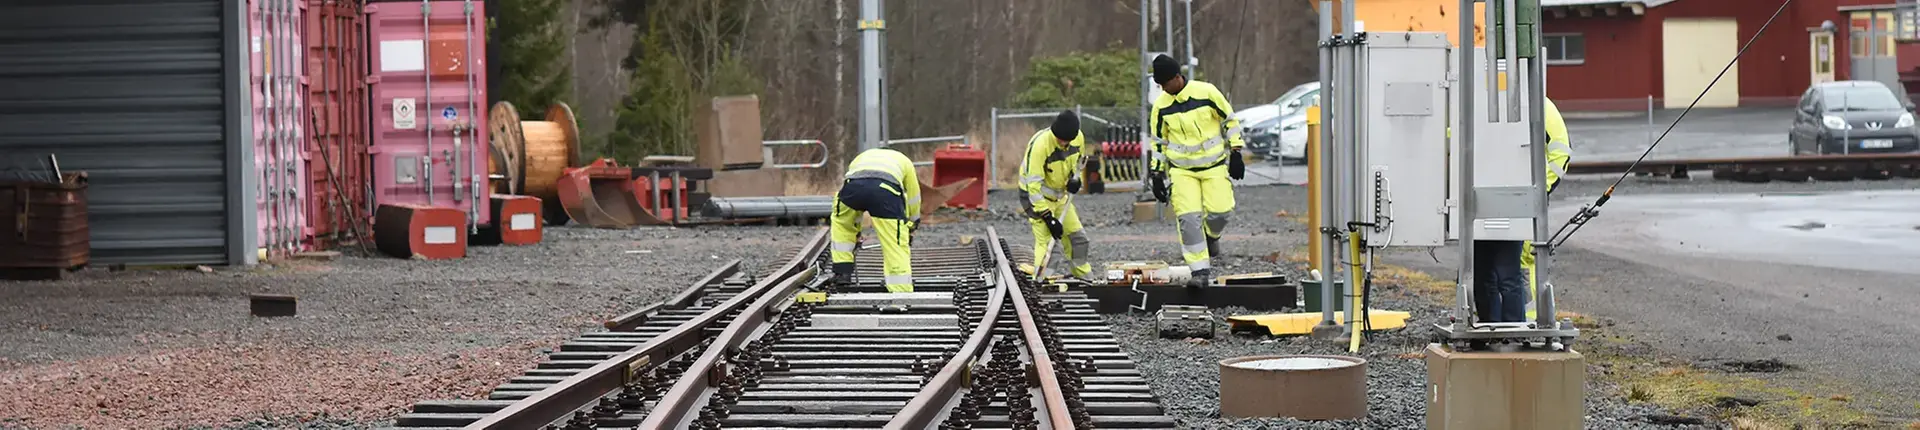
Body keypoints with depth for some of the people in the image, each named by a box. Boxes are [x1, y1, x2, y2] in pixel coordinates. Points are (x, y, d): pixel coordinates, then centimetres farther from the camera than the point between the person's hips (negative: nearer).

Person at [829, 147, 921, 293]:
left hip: (853, 185, 2)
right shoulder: (903, 160, 41)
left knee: (840, 221, 33)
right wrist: (910, 230, 57)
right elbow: (913, 197, 44)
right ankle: (902, 293, -2)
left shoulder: (860, 158, 46)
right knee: (897, 246, 4)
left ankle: (842, 272, 29)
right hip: (886, 189, -2)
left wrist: (856, 233, 59)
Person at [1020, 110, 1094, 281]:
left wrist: (1075, 177, -11)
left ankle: (1085, 277, 27)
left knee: (1077, 237, 10)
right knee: (1045, 241, -14)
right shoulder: (1039, 145, -34)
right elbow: (1034, 185, -30)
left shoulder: (1078, 138, -14)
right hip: (1036, 195, -6)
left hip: (1060, 195, 6)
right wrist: (1048, 217, -29)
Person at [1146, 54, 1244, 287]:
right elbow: (1158, 142, 9)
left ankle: (1211, 235, 25)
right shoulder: (1161, 106, -3)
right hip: (1181, 170, 1)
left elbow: (1230, 121, 1)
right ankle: (1201, 271, -10)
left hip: (1214, 165, -1)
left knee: (1219, 211, -12)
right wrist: (1157, 174, 5)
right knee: (1188, 218, -13)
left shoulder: (1207, 93, -12)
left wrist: (1235, 154, 0)